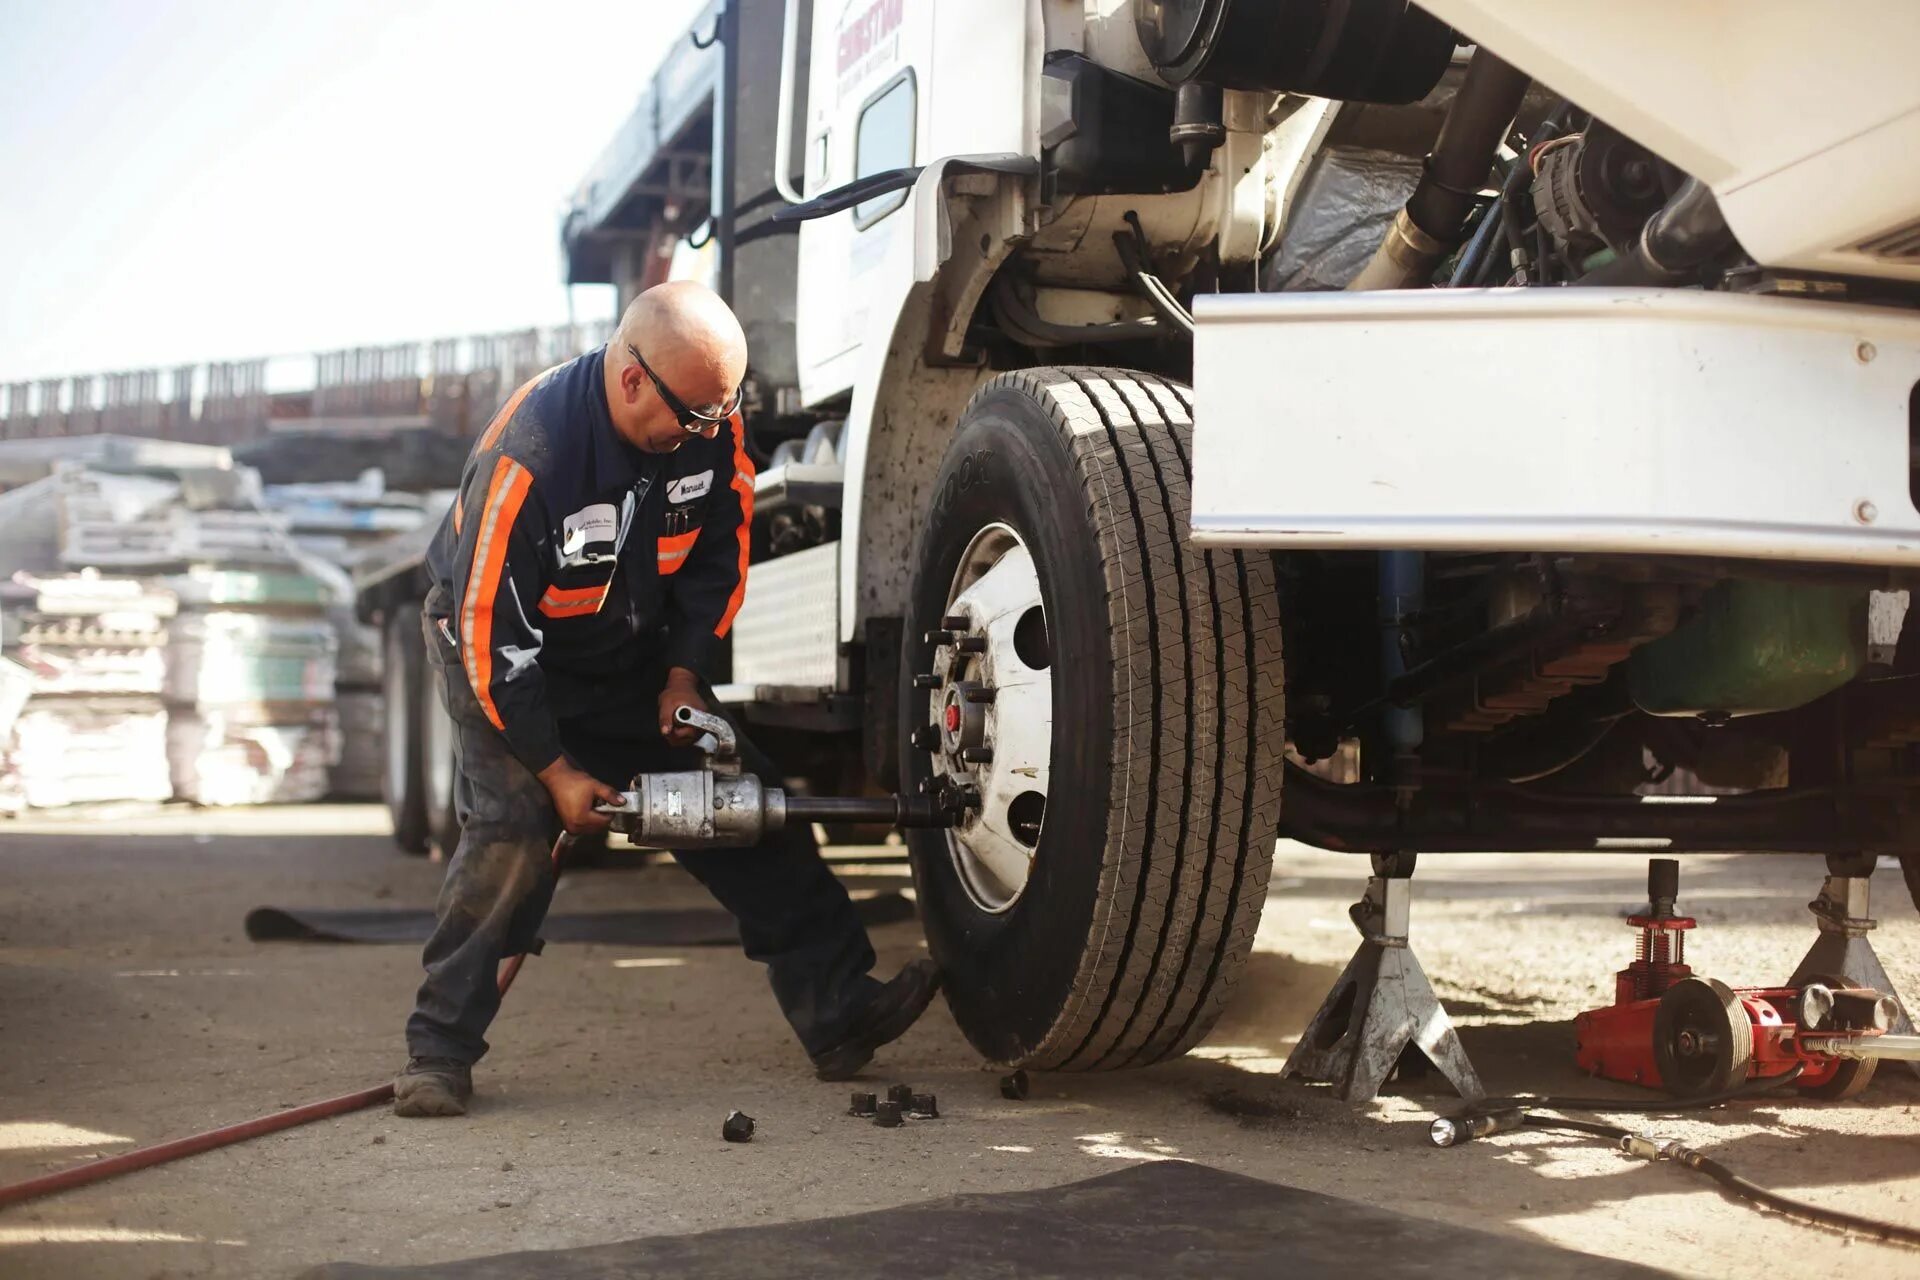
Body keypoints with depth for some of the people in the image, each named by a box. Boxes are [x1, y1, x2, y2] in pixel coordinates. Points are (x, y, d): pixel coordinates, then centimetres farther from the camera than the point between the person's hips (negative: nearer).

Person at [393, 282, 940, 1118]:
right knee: (513, 826, -23)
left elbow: (722, 551, -1)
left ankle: (838, 1015, 0)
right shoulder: (531, 457, -35)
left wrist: (684, 675, -7)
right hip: (499, 646, -5)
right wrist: (557, 772, -22)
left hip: (635, 652, 5)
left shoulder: (712, 423, -18)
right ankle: (438, 1050, -8)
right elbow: (492, 635, -28)